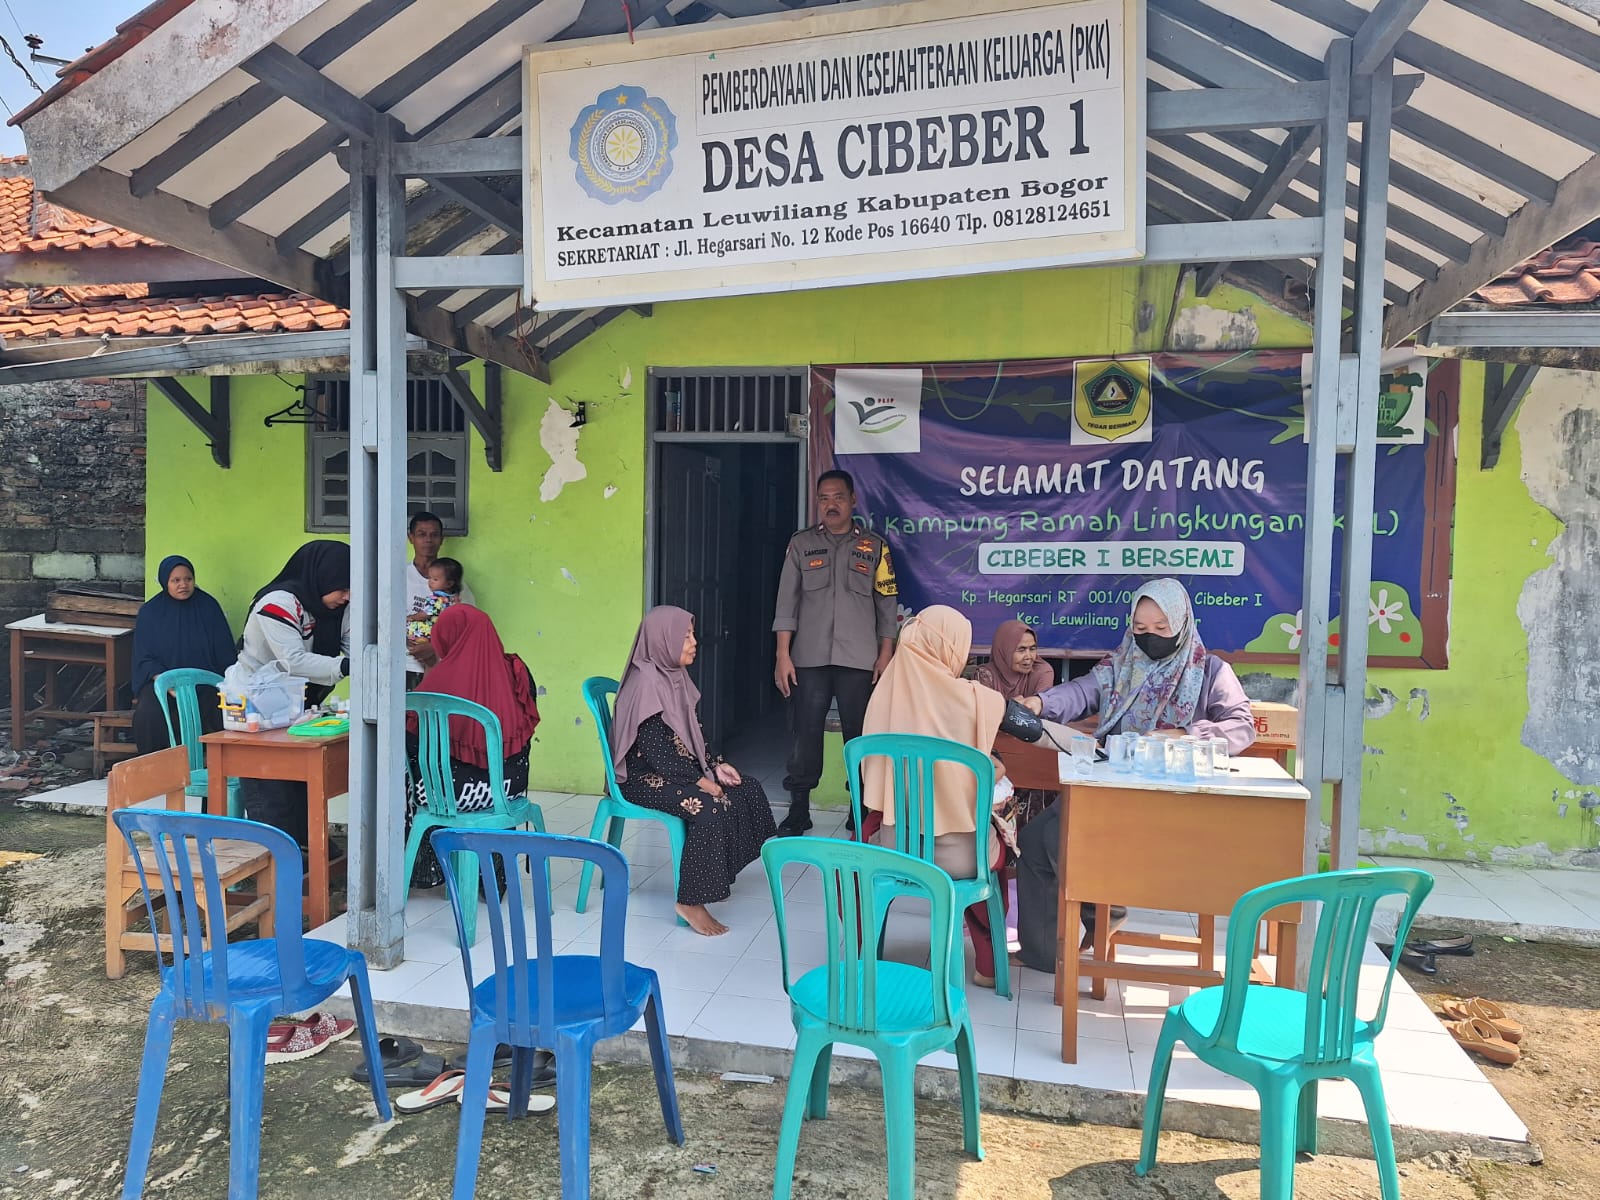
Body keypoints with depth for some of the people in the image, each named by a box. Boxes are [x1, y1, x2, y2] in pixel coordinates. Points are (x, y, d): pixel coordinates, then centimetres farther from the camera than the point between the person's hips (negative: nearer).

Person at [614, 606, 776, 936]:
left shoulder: (675, 677, 8)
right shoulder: (646, 683, -20)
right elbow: (655, 750, -23)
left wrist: (715, 765, 0)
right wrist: (701, 780, -20)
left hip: (677, 769, 10)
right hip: (645, 778, -9)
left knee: (749, 791, 0)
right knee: (708, 807, -30)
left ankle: (716, 875, 11)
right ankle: (691, 901, -20)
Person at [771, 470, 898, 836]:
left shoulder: (874, 547, 8)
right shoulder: (801, 544, 9)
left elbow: (887, 604, 8)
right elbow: (787, 602, 5)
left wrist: (885, 654, 0)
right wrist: (783, 655, -2)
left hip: (859, 660, 0)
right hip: (809, 658, 1)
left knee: (860, 736, 2)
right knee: (805, 734, 2)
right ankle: (798, 811, 13)